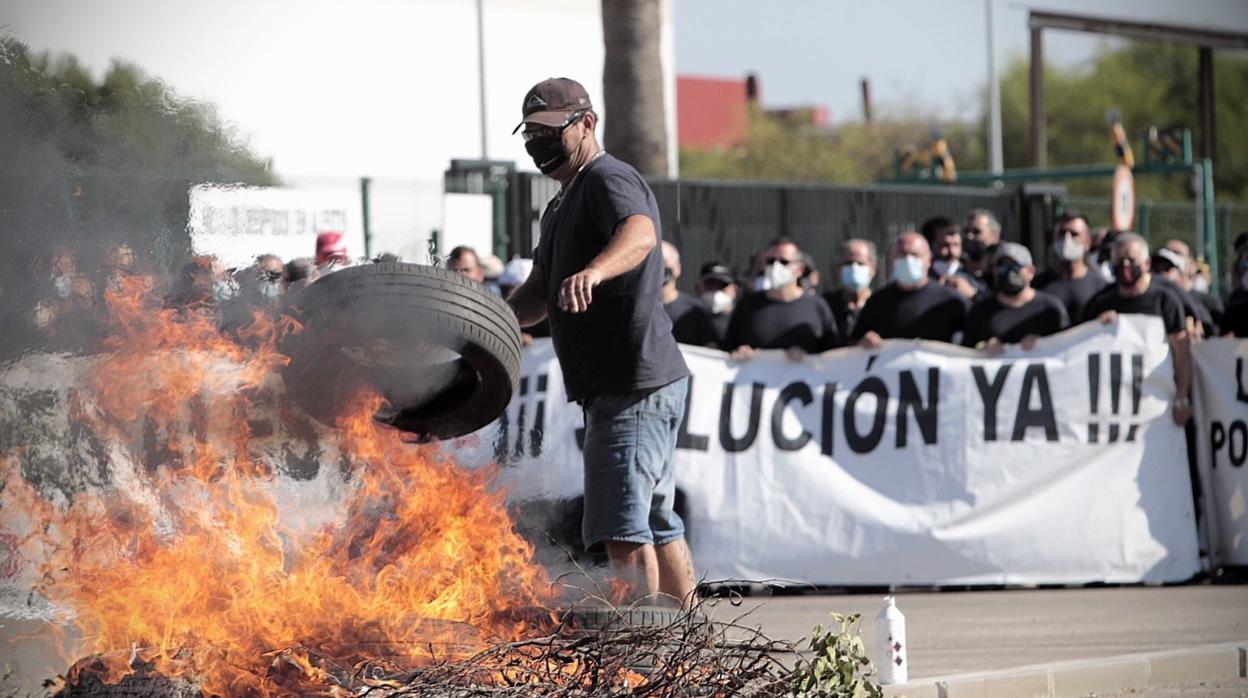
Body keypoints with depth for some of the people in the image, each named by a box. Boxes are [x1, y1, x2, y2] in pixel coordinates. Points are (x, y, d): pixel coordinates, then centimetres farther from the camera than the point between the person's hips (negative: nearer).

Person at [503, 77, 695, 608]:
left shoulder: (608, 180, -11)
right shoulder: (562, 205, 23)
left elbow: (640, 234, -33)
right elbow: (540, 290, 27)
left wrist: (593, 272, -54)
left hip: (636, 386, -11)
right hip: (611, 386, 11)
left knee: (621, 525, -17)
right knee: (655, 523, 16)